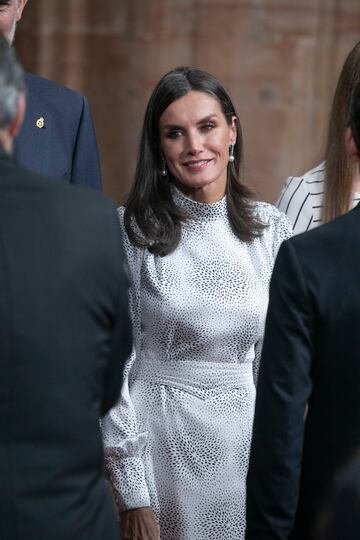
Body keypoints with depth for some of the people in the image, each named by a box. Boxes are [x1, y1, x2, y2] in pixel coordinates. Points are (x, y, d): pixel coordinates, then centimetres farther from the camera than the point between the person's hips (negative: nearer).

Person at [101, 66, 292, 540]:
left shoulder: (270, 228, 1)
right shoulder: (131, 232, -9)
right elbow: (113, 364, -9)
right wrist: (132, 497, -11)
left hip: (243, 442, 3)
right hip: (157, 439, -3)